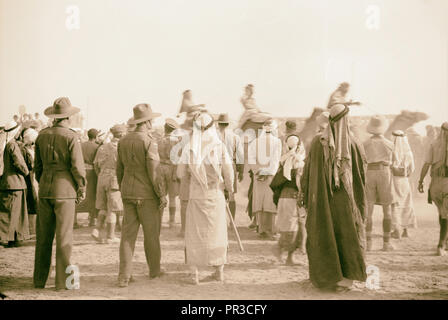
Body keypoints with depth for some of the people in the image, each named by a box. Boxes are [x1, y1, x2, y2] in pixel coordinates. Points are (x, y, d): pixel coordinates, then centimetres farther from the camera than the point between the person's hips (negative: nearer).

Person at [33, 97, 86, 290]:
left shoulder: (41, 136, 5)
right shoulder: (70, 137, -10)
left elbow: (37, 166, 13)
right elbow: (77, 167, -10)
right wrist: (82, 189, 2)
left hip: (45, 190, 5)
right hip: (64, 190, -5)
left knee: (43, 236, 11)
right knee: (64, 237, 1)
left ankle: (39, 280, 18)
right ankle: (62, 281, 4)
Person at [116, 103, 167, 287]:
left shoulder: (123, 141, 6)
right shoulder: (149, 141, -13)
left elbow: (119, 169, 12)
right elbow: (153, 172, -16)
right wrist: (162, 194, -10)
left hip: (128, 194, 5)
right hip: (147, 194, -5)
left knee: (128, 234, 4)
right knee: (151, 233, 10)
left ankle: (124, 276, -1)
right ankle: (154, 270, 25)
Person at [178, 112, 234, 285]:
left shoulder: (189, 147, -8)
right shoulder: (219, 146, -10)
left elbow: (182, 173, -1)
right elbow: (228, 172, -7)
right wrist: (229, 188, 11)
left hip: (196, 195, 0)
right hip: (216, 194, 0)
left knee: (195, 233, 9)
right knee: (217, 231, 13)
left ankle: (195, 273, 8)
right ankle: (219, 271, 20)